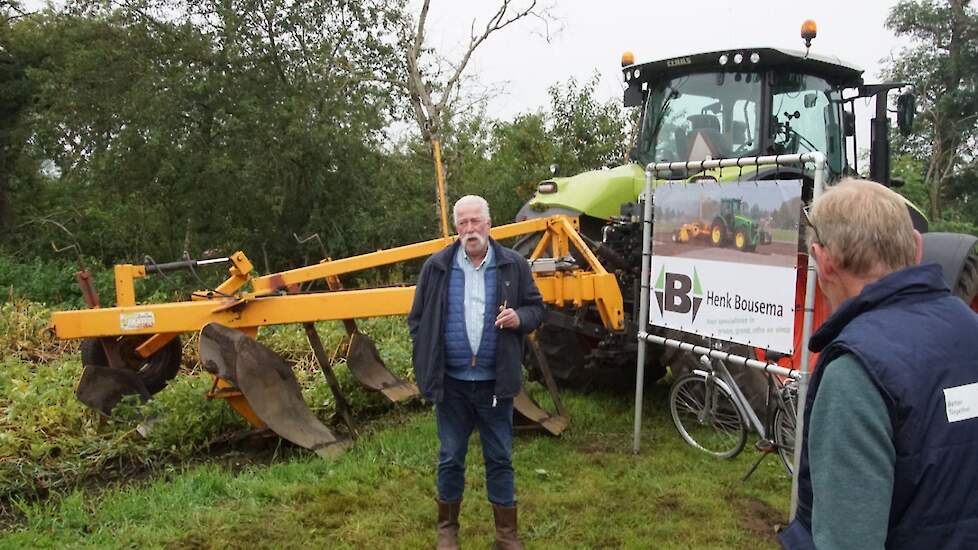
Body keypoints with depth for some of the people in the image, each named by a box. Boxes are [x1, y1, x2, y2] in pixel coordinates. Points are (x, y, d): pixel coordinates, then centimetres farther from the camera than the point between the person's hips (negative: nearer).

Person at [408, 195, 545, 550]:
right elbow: (418, 319, 4)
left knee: (500, 458, 11)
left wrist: (520, 317, -16)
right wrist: (425, 367, -1)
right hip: (451, 382, 0)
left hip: (495, 382, 0)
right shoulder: (436, 267, 0)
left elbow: (537, 309, 7)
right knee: (450, 458, 13)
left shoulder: (514, 265, -1)